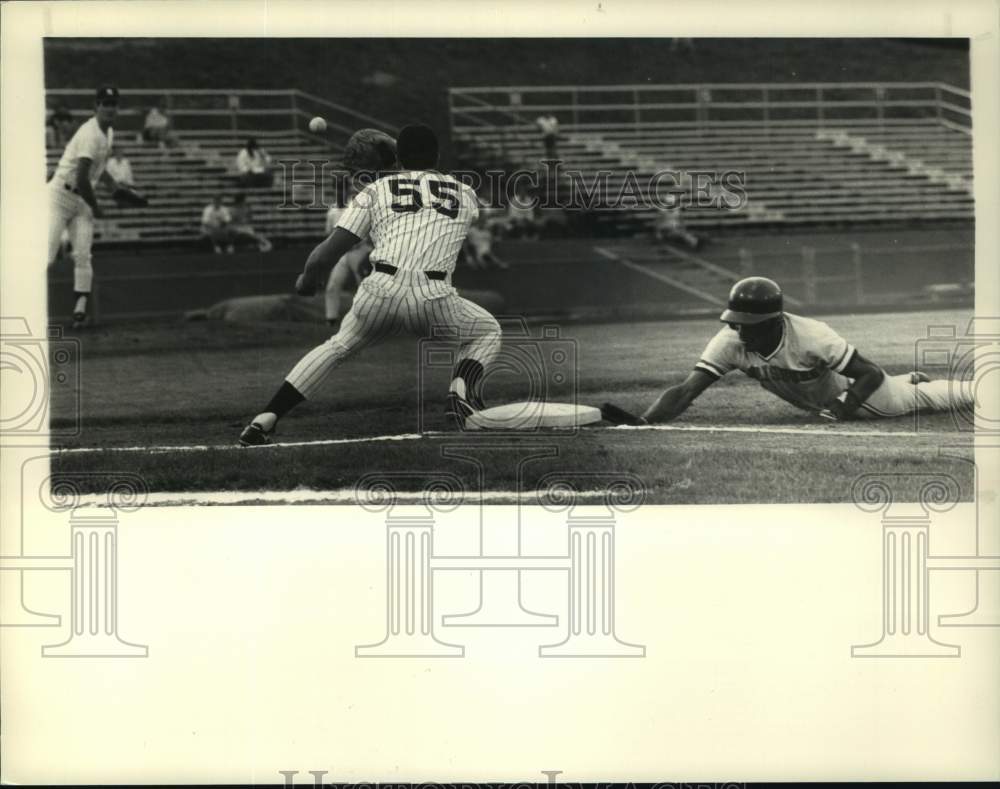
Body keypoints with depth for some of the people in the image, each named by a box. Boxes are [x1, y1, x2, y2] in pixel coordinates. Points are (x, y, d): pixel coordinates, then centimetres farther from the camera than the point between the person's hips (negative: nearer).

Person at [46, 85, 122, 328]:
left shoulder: (108, 133, 10)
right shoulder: (91, 135, -20)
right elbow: (81, 178, -27)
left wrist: (114, 185, 12)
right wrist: (96, 207, -14)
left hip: (83, 200, 8)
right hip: (60, 196, -8)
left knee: (82, 257, -3)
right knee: (46, 255, -13)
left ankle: (80, 311, -2)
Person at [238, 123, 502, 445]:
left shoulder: (377, 189, 19)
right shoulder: (465, 194, 23)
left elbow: (326, 254, 11)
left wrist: (306, 280, 32)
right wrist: (388, 171, 48)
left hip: (380, 290, 1)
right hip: (432, 297, -1)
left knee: (336, 347, 24)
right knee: (488, 331, 27)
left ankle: (265, 419, 11)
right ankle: (461, 390, -3)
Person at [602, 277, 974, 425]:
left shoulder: (811, 337, -43)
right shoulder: (730, 342, -32)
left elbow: (872, 374, -34)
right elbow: (687, 390, -39)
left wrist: (843, 409, -48)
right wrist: (642, 422, -55)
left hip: (853, 388, -5)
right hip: (819, 405, 5)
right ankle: (911, 378, 55)